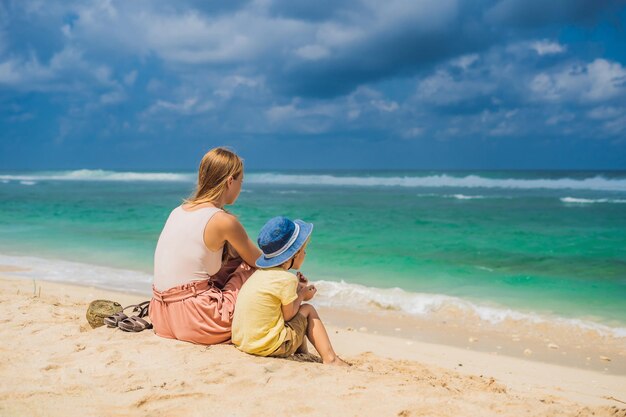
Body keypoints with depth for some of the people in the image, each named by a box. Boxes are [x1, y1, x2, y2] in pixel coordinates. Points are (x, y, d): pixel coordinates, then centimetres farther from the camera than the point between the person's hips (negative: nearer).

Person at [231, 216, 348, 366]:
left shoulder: (261, 273, 8)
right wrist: (301, 295, 6)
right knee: (308, 310, 9)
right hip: (267, 346, -8)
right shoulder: (287, 279, -16)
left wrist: (296, 288, 10)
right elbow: (288, 315, -9)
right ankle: (329, 358, 5)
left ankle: (303, 353, 29)